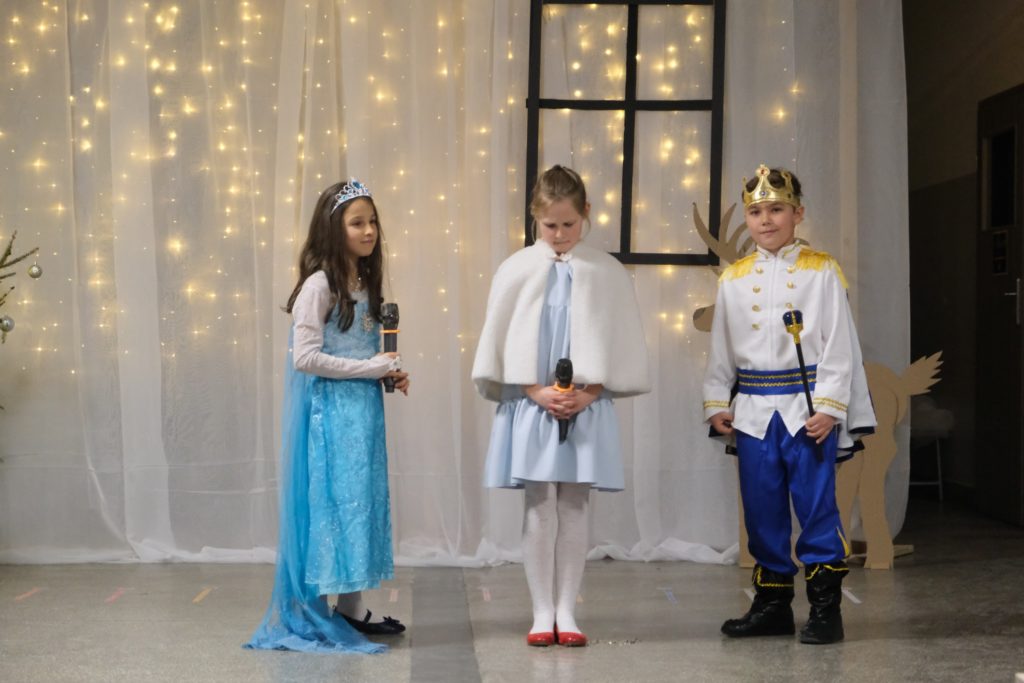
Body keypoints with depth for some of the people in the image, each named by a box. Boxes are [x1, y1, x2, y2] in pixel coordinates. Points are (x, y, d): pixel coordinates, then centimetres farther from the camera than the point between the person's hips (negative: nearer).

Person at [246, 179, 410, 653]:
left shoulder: (365, 285, 13)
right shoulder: (319, 285, -13)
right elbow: (305, 357, -18)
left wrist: (389, 374, 3)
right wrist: (371, 368, -16)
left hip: (363, 410, 8)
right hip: (331, 412, -8)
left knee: (361, 503, 10)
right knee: (334, 503, -5)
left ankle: (352, 609, 18)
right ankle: (313, 614, 4)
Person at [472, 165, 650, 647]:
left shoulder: (608, 274, 1)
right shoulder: (516, 270, -1)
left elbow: (622, 346, 3)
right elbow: (498, 343, 0)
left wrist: (588, 393, -8)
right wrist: (537, 392, -9)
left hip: (587, 407, 1)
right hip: (531, 404, 0)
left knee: (574, 509, 4)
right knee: (539, 510, 1)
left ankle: (566, 612, 12)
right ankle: (542, 613, 9)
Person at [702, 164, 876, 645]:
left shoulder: (822, 271, -1)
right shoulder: (733, 279, 9)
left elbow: (838, 345, -4)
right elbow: (721, 349, 12)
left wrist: (828, 407, -11)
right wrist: (717, 404, 4)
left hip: (808, 407, -3)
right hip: (753, 411, 4)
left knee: (817, 506, -4)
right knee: (762, 510, 8)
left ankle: (825, 605, 5)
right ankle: (772, 603, 20)